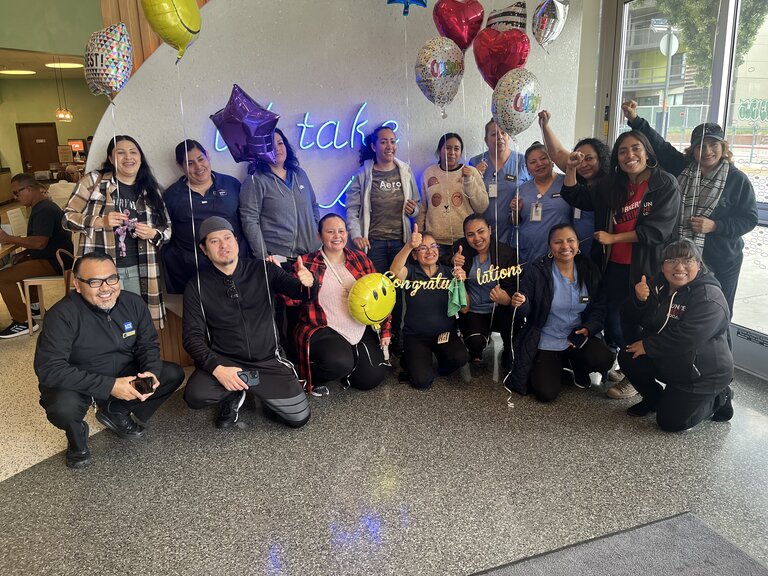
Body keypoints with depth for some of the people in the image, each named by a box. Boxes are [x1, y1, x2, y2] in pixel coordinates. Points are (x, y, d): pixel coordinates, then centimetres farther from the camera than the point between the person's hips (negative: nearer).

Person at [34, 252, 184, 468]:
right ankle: (76, 435, 4)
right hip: (78, 384, -4)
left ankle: (116, 412, 11)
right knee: (63, 407, -36)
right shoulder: (62, 315, -25)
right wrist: (109, 386, -35)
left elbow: (148, 344, 1)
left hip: (124, 375, 5)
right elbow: (49, 369, -30)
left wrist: (151, 372, -23)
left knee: (174, 374, -11)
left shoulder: (133, 303, -10)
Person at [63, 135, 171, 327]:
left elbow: (167, 228, 14)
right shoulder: (93, 181, 1)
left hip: (139, 270, 3)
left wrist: (153, 234, -8)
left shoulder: (150, 189, 10)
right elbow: (67, 218, 1)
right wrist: (101, 222, -15)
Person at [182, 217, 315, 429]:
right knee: (194, 396, -28)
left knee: (299, 417, -11)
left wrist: (309, 282, -32)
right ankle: (233, 396, 7)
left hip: (269, 361, 0)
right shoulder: (197, 286, -1)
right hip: (224, 361, 0)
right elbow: (193, 336, -4)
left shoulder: (264, 270, 0)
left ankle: (262, 392, 20)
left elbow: (304, 293, -7)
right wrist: (216, 368, -21)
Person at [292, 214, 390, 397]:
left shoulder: (360, 259, 8)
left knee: (372, 378, -6)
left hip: (362, 330, 5)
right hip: (324, 330, -4)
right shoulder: (307, 264, -2)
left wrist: (385, 330, 8)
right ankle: (314, 377, 2)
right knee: (340, 363, -33)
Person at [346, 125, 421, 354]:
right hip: (374, 241, -2)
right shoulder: (363, 174, 0)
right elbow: (352, 208, -2)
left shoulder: (405, 172, 8)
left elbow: (416, 206, 14)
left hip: (400, 241, 2)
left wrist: (413, 209, -8)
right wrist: (356, 235, -14)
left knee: (397, 290, 7)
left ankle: (395, 337, 20)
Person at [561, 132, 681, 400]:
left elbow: (657, 229, -16)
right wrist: (571, 169, 1)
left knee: (637, 322, 4)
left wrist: (613, 238, -12)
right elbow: (575, 197, 17)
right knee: (612, 318, 12)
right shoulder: (612, 186, 9)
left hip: (645, 267, -5)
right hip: (614, 266, 6)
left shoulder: (665, 184, -9)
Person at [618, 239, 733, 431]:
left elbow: (684, 339, -33)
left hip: (702, 374, -7)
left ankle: (719, 398, 17)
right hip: (666, 362, 7)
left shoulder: (709, 298, -25)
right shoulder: (659, 284, 0)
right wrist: (640, 300, -22)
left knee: (670, 421, -5)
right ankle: (654, 399, 18)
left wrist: (647, 346, -20)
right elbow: (638, 319, 1)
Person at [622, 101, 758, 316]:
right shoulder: (682, 167, 0)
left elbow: (749, 219, -5)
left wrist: (715, 226, -19)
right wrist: (635, 120, -21)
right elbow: (657, 144, -9)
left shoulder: (737, 180, -7)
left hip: (722, 261, -2)